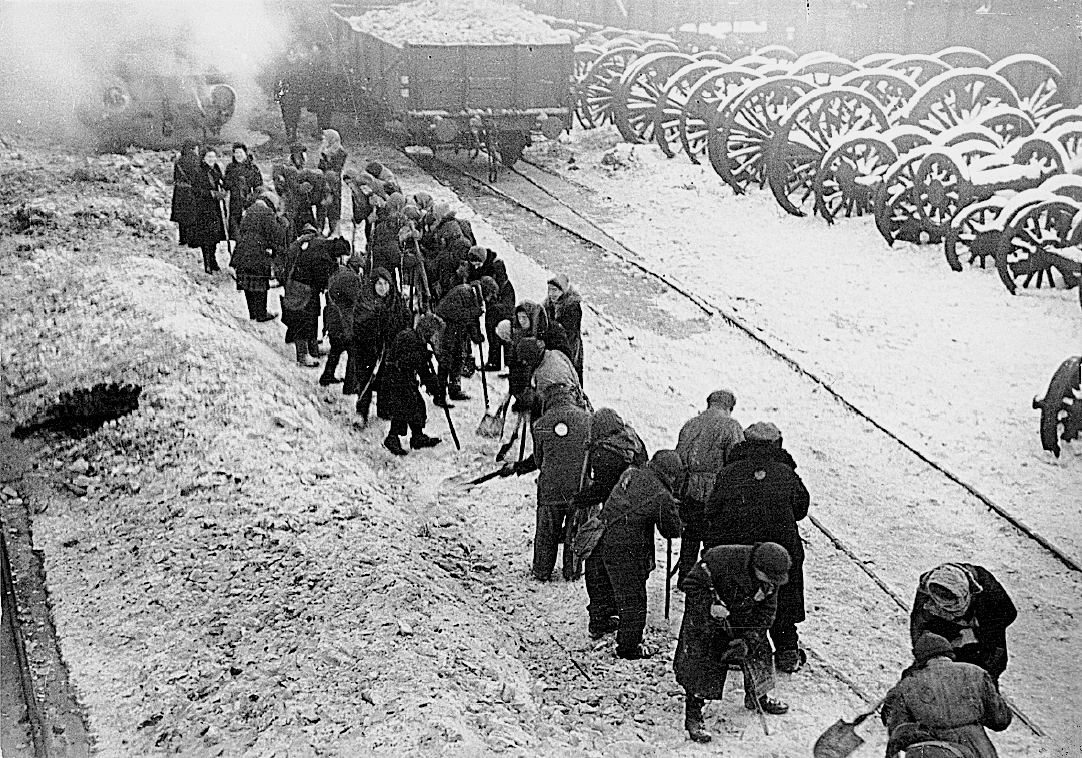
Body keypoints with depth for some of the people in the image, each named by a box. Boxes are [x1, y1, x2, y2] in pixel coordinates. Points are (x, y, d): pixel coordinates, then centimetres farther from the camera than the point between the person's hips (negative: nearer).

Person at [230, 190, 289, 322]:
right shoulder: (267, 214, -9)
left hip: (243, 255, 7)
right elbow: (275, 236, -9)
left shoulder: (248, 212, 16)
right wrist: (283, 225, 7)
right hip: (259, 256, -7)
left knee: (248, 285, 11)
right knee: (260, 286, 0)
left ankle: (253, 312, 18)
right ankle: (261, 314, 4)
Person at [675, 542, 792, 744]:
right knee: (703, 662, -13)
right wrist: (710, 606, -36)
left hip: (743, 618, 6)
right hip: (704, 615, -6)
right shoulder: (721, 559, -36)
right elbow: (692, 584, -27)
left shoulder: (770, 579, -16)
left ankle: (758, 697, 34)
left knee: (759, 649, 8)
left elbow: (765, 613, -10)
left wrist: (748, 641, -20)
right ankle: (693, 716, -5)